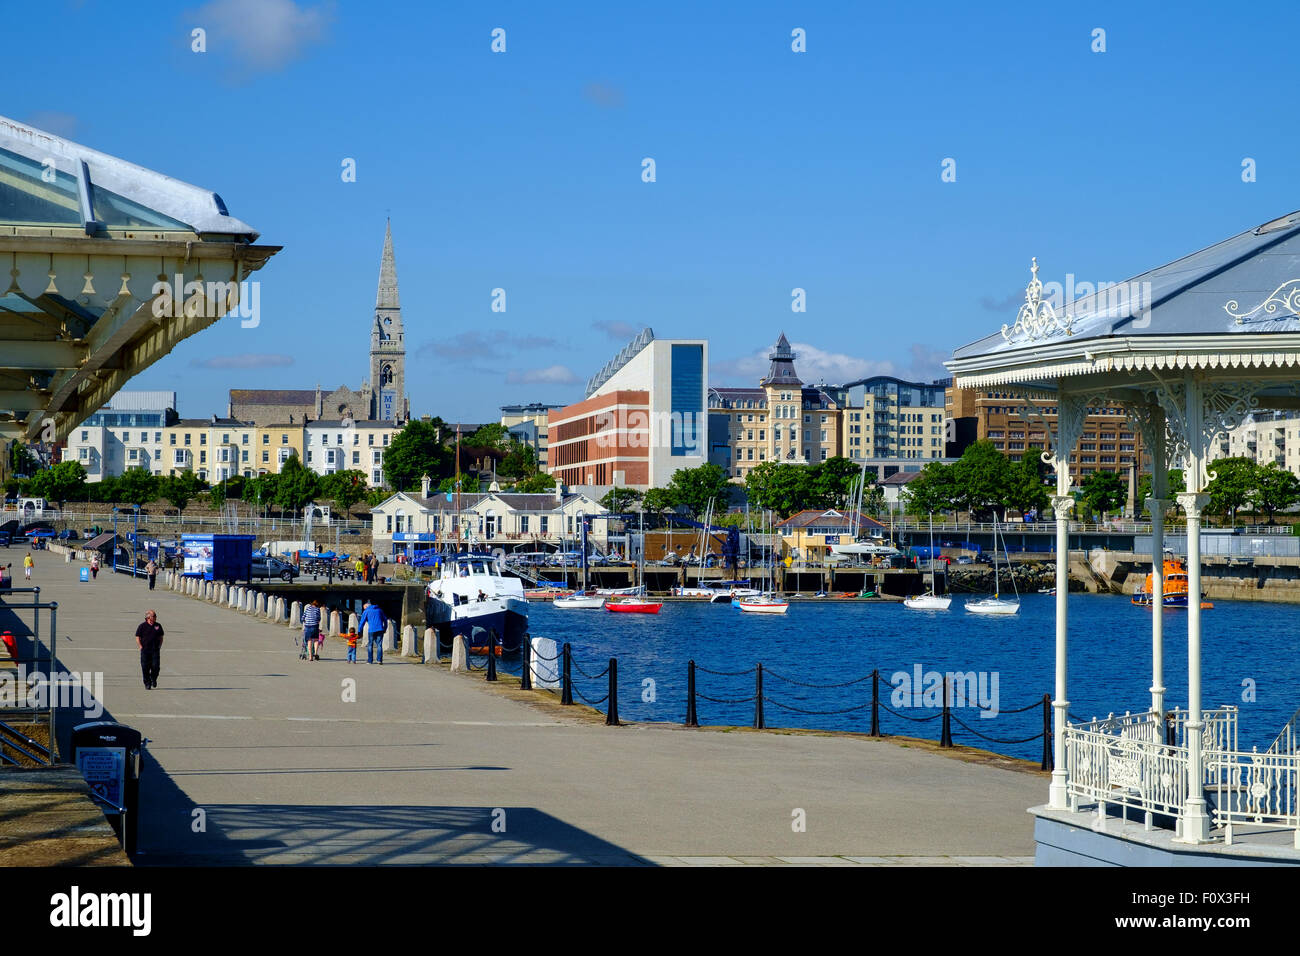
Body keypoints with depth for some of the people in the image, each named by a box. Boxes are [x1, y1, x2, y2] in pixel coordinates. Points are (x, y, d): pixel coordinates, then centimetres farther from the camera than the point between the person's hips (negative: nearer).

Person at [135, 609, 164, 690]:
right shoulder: (142, 626, -1)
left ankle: (154, 679, 22)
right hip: (145, 650, -2)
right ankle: (147, 684, 9)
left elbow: (160, 637, 18)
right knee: (145, 668, -2)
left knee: (155, 666, -6)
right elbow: (137, 638, 2)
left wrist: (159, 646, 7)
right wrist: (141, 647, -5)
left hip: (155, 650, 2)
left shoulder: (158, 626, 9)